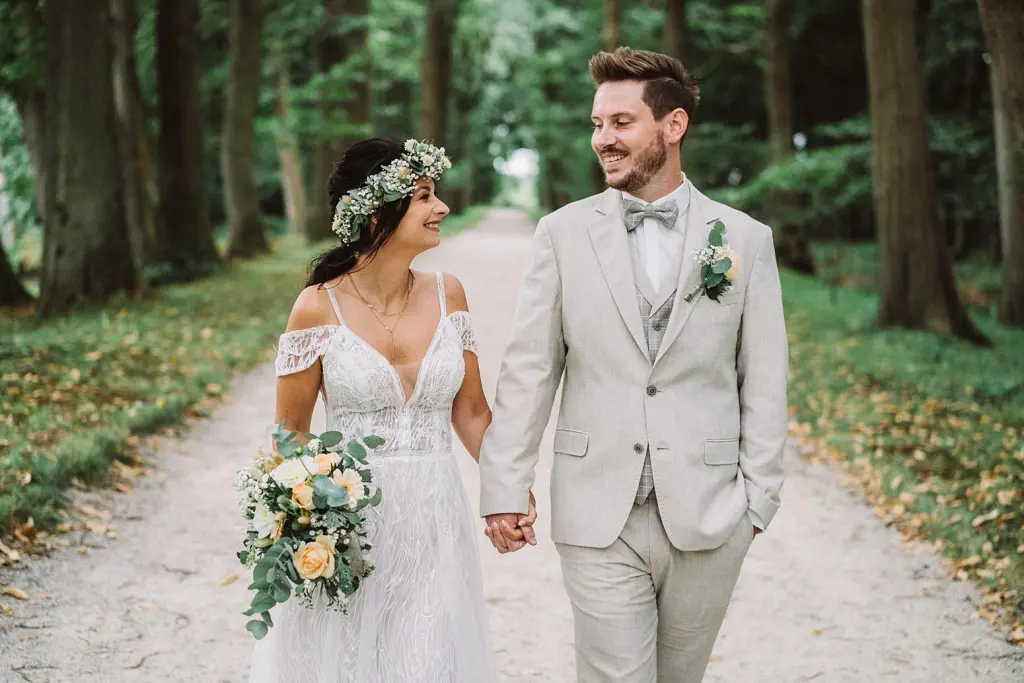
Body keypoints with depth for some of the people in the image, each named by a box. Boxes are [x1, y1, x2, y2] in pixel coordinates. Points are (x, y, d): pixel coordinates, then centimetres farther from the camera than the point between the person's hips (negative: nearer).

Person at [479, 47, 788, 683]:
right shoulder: (564, 233, 1)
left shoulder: (745, 238, 1)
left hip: (708, 517, 1)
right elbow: (528, 371, 0)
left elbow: (763, 380, 3)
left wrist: (759, 496, 0)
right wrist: (504, 487, -4)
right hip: (599, 517, 0)